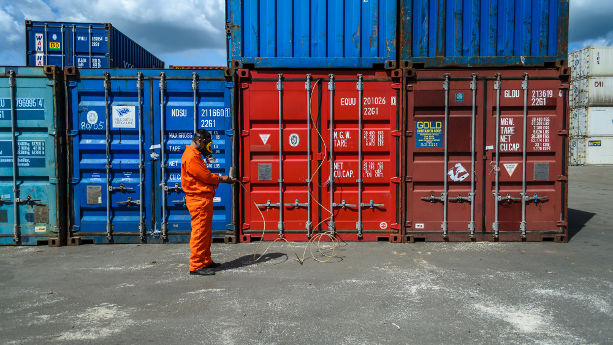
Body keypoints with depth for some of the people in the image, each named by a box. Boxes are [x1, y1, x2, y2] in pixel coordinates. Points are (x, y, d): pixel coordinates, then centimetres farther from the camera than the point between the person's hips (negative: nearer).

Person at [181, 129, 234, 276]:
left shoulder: (195, 155, 19)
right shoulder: (191, 157, -16)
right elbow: (206, 176, -16)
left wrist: (220, 178, 7)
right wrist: (221, 178, -2)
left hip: (203, 199, 11)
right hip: (199, 199, -11)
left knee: (206, 232, 16)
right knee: (199, 232, -7)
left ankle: (206, 261, 26)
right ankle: (196, 266, -2)